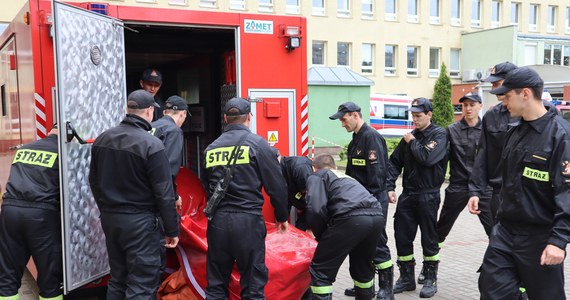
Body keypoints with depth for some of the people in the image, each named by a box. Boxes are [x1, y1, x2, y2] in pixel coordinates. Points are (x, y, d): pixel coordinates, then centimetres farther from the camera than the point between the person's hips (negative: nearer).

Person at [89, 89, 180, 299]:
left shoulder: (102, 139, 4)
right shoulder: (151, 145, -18)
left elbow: (94, 181, 15)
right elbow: (164, 194, -16)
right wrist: (172, 229, -7)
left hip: (110, 219, 7)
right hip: (140, 222, -7)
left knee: (117, 280, 20)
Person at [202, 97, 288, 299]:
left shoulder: (211, 149, 10)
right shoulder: (257, 143, -3)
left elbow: (206, 185, 14)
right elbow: (276, 185, -3)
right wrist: (282, 216, 10)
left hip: (217, 220, 4)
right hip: (248, 220, -4)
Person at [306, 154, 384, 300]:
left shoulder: (316, 177, 16)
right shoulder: (347, 177, 38)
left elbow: (316, 209, 0)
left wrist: (321, 235, 15)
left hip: (352, 218, -7)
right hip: (377, 216, 7)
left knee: (320, 270, 5)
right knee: (362, 266, 30)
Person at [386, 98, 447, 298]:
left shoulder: (439, 135, -5)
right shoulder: (410, 136, 10)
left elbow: (427, 158, -22)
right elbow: (395, 162, 8)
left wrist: (412, 142, -8)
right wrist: (390, 187, -2)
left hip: (428, 195, -5)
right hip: (407, 194, 5)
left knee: (429, 238, 5)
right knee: (402, 237, 7)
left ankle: (431, 279, 19)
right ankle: (406, 278, 21)